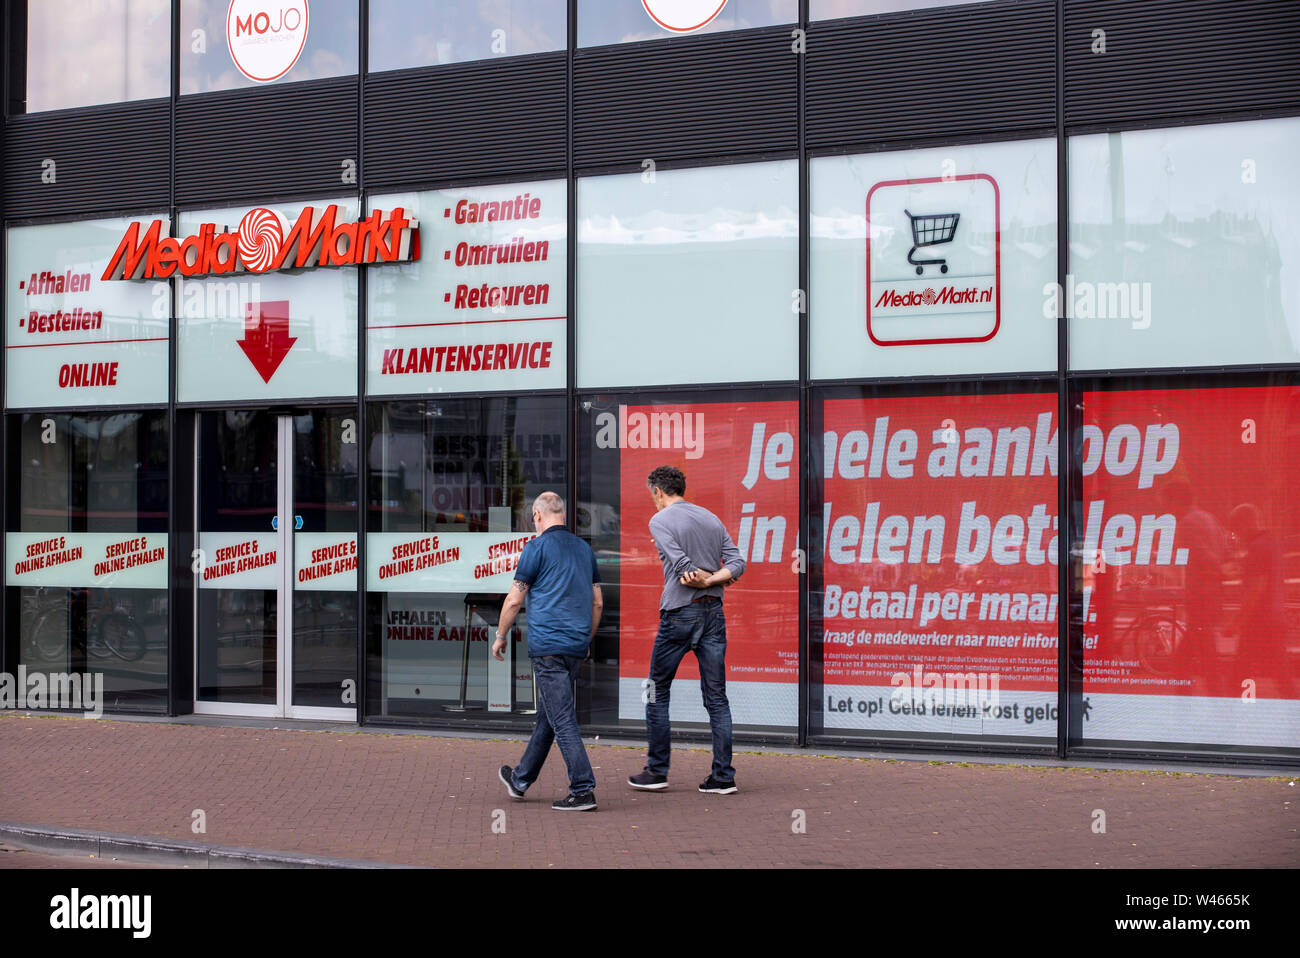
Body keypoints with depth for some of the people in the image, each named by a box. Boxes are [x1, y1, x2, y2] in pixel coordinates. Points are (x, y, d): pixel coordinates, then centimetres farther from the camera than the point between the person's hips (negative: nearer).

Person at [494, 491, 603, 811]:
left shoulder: (537, 547, -6)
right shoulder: (584, 549, 14)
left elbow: (514, 599, -5)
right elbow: (597, 602, 16)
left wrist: (500, 636, 8)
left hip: (548, 645, -7)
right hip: (576, 646, 8)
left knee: (562, 719, -8)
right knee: (547, 714, 17)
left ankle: (584, 791, -13)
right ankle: (521, 780, 31)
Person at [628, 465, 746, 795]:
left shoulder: (660, 521, -5)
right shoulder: (711, 518, 13)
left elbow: (683, 566, -16)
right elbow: (737, 563, 4)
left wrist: (701, 578, 0)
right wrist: (714, 579, -8)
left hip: (679, 613, -5)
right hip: (714, 612, 5)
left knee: (658, 692, 9)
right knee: (716, 696, 5)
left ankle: (657, 771, 12)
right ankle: (723, 776, 2)